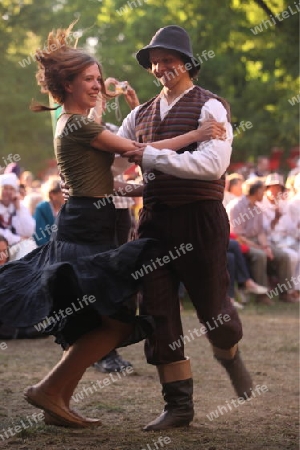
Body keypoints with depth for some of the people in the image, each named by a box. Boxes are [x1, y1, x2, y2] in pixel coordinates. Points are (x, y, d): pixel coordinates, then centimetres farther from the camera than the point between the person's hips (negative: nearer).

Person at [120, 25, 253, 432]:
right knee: (158, 312, 2)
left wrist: (152, 156, -22)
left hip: (199, 219, -5)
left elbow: (213, 164, -22)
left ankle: (229, 354, 42)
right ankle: (178, 405, 10)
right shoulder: (141, 115, 14)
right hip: (154, 219, 6)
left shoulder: (209, 107, -6)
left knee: (211, 304, 5)